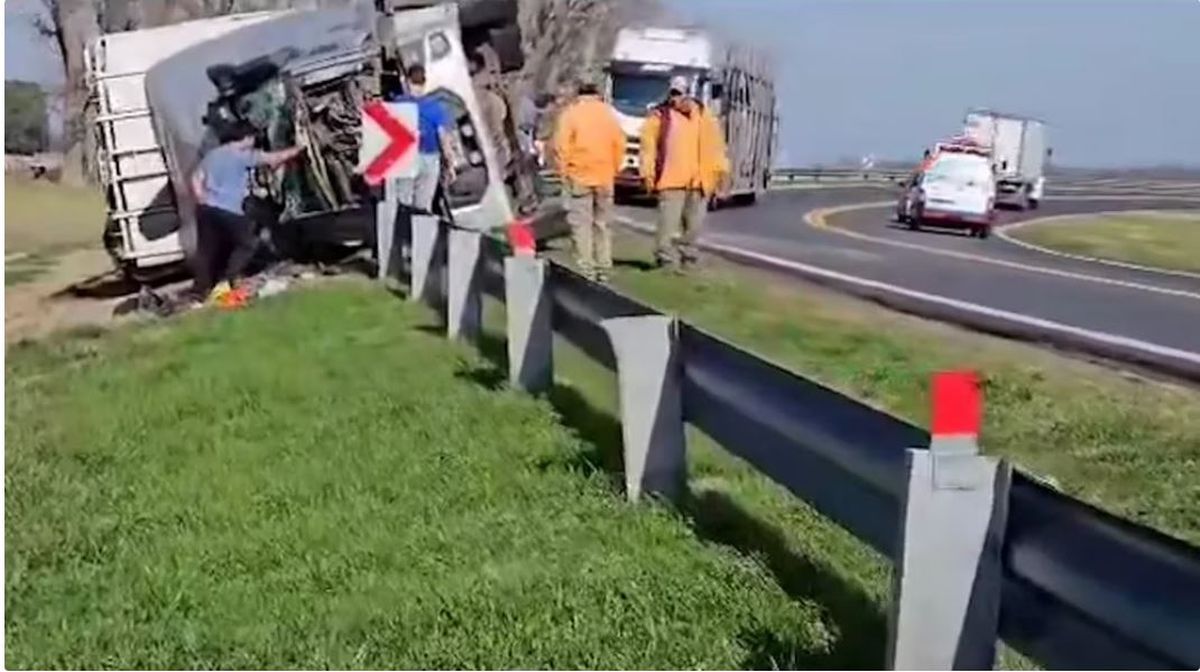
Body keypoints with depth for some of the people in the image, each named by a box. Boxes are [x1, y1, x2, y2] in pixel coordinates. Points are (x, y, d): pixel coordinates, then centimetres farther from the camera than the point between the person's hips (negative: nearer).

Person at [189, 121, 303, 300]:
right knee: (247, 244, 9)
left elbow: (196, 179, 14)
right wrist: (298, 149, 14)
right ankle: (228, 279, -2)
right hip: (228, 210, -7)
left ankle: (201, 290, 13)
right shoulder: (242, 155, -3)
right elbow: (273, 158, 2)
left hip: (207, 208, 7)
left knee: (207, 251, 12)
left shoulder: (211, 155, 17)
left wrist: (203, 201, 18)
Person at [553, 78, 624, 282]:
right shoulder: (609, 112, 7)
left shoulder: (571, 113, -4)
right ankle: (604, 269, 14)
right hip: (605, 178, 4)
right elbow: (619, 144, 4)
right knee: (603, 224, 12)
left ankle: (586, 269, -7)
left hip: (579, 176, -4)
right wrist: (613, 169, 12)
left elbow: (561, 145, -11)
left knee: (581, 224, -2)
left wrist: (563, 171, -2)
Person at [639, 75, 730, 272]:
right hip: (670, 180, -4)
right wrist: (648, 172, -8)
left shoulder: (702, 114, 12)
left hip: (698, 179, 4)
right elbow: (648, 145, -1)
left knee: (693, 223, 11)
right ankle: (667, 261, -5)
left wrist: (720, 168, 6)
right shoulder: (659, 115, 2)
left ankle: (687, 258, 25)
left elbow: (714, 142, 12)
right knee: (669, 223, -10)